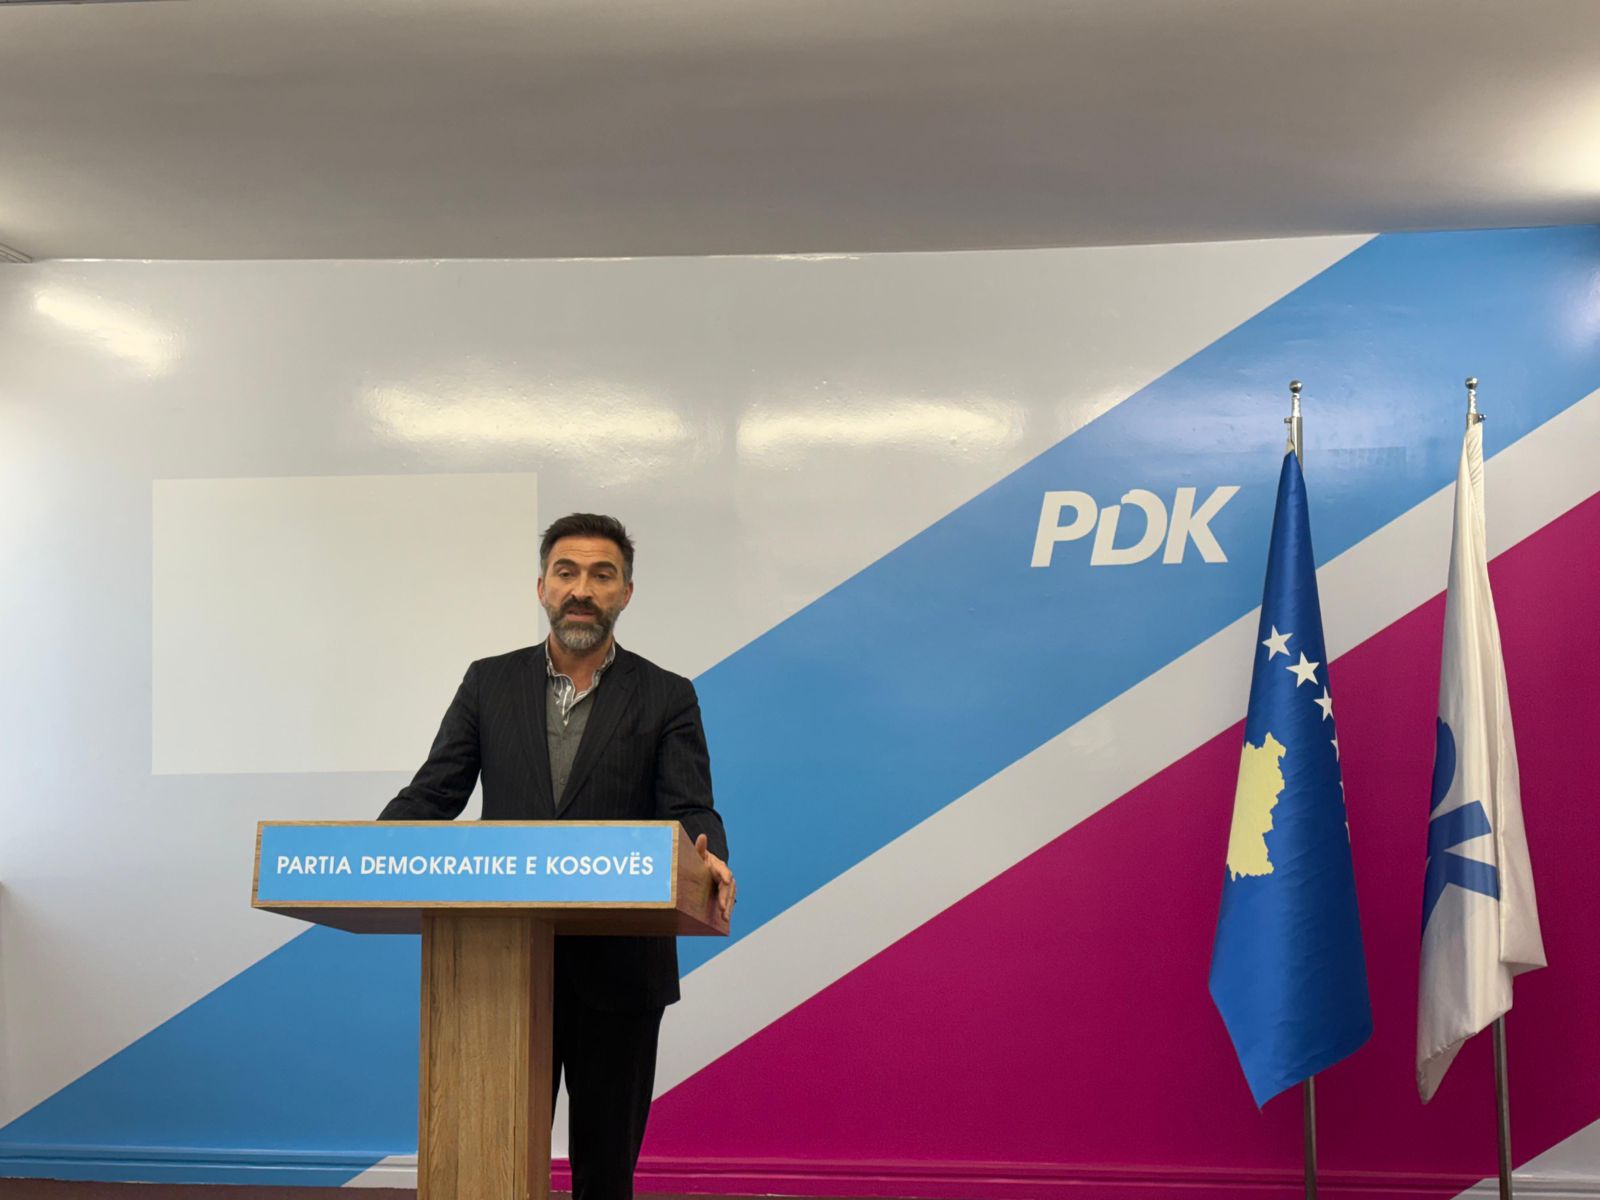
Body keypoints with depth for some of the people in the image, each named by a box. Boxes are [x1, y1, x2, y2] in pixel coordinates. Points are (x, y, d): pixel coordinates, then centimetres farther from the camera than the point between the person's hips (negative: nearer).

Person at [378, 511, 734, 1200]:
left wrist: (707, 860, -30)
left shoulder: (666, 698, 3)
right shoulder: (489, 684, 7)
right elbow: (433, 794, 3)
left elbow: (692, 812, -7)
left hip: (618, 969, -1)